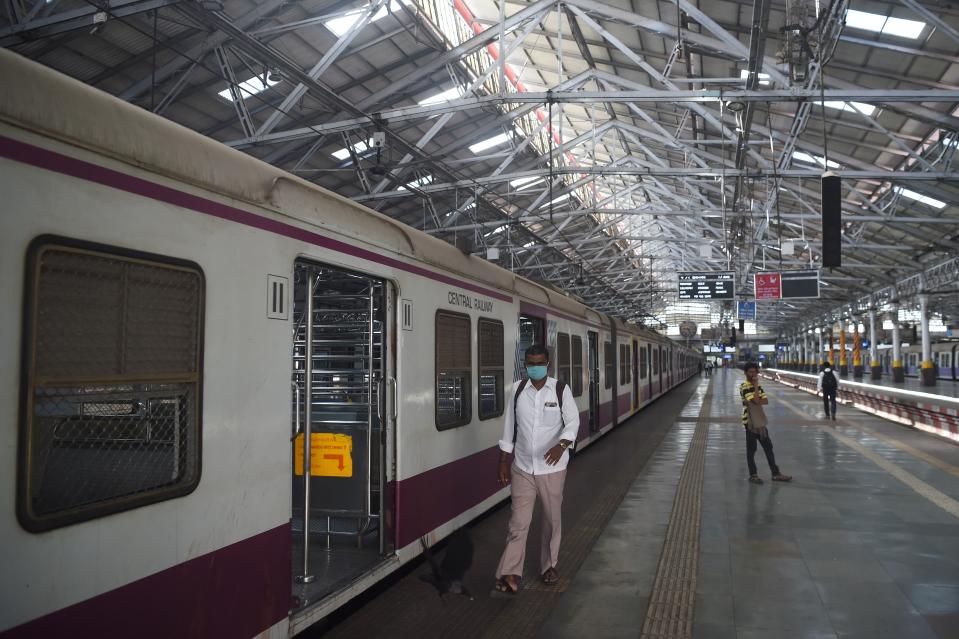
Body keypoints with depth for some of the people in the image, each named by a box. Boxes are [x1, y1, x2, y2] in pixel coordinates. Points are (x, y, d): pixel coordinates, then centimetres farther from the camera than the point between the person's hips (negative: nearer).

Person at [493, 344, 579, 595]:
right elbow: (509, 427, 6)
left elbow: (573, 421, -11)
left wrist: (561, 445, -31)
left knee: (552, 519, 12)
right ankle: (510, 574, -1)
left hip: (552, 468, 0)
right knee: (518, 521, -2)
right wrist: (504, 462, 6)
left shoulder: (561, 389, -5)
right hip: (522, 468, 1)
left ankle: (549, 565, 30)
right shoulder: (517, 389, 1)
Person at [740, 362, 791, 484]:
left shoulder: (758, 386, 10)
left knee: (768, 446, 11)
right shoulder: (744, 386, -14)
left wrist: (756, 402, -17)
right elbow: (756, 400, -24)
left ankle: (775, 473, 18)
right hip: (750, 421, -8)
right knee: (751, 449, 2)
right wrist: (756, 385, -18)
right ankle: (753, 475, 12)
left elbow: (766, 400, 0)